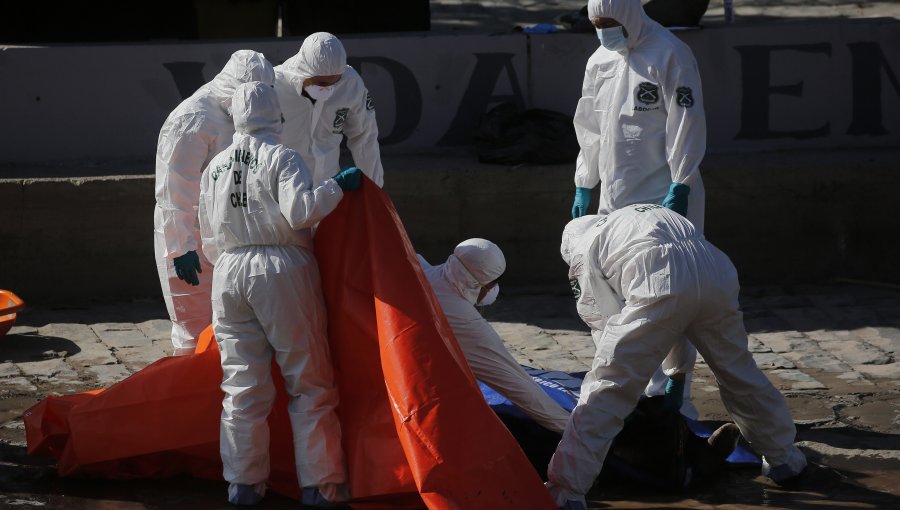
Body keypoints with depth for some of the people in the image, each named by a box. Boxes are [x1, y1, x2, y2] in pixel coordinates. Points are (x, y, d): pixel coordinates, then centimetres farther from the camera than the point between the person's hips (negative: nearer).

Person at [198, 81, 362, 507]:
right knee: (310, 384, 3)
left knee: (243, 386, 9)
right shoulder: (282, 158, -5)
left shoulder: (214, 168, 12)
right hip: (284, 272, -5)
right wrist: (337, 187, -7)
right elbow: (300, 210, -20)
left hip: (230, 273, 5)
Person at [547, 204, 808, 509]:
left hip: (662, 288, -6)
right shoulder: (643, 215, 42)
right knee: (738, 372, 27)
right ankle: (783, 457, 42)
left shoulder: (583, 247, 25)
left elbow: (601, 322, 22)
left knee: (607, 387, 0)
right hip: (716, 273, 6)